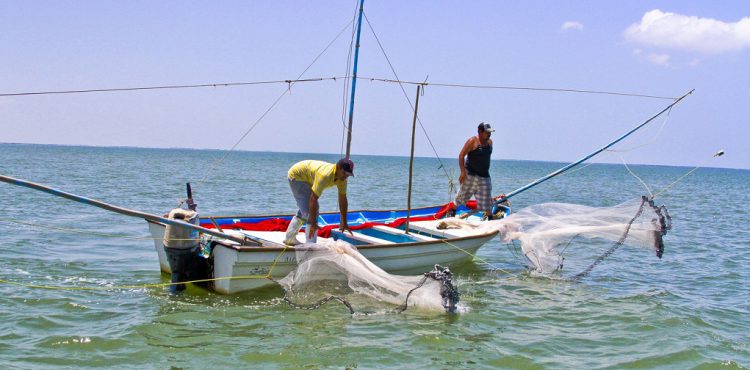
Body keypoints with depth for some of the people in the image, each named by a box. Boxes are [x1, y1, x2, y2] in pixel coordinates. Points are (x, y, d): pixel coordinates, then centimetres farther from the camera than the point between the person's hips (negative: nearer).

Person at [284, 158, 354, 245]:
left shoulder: (342, 177, -14)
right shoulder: (325, 175, -39)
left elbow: (343, 199, -5)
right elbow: (313, 199, -38)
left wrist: (344, 223, -1)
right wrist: (313, 223, -36)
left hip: (306, 178, 9)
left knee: (304, 209, 18)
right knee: (310, 209, -15)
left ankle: (289, 238, 30)